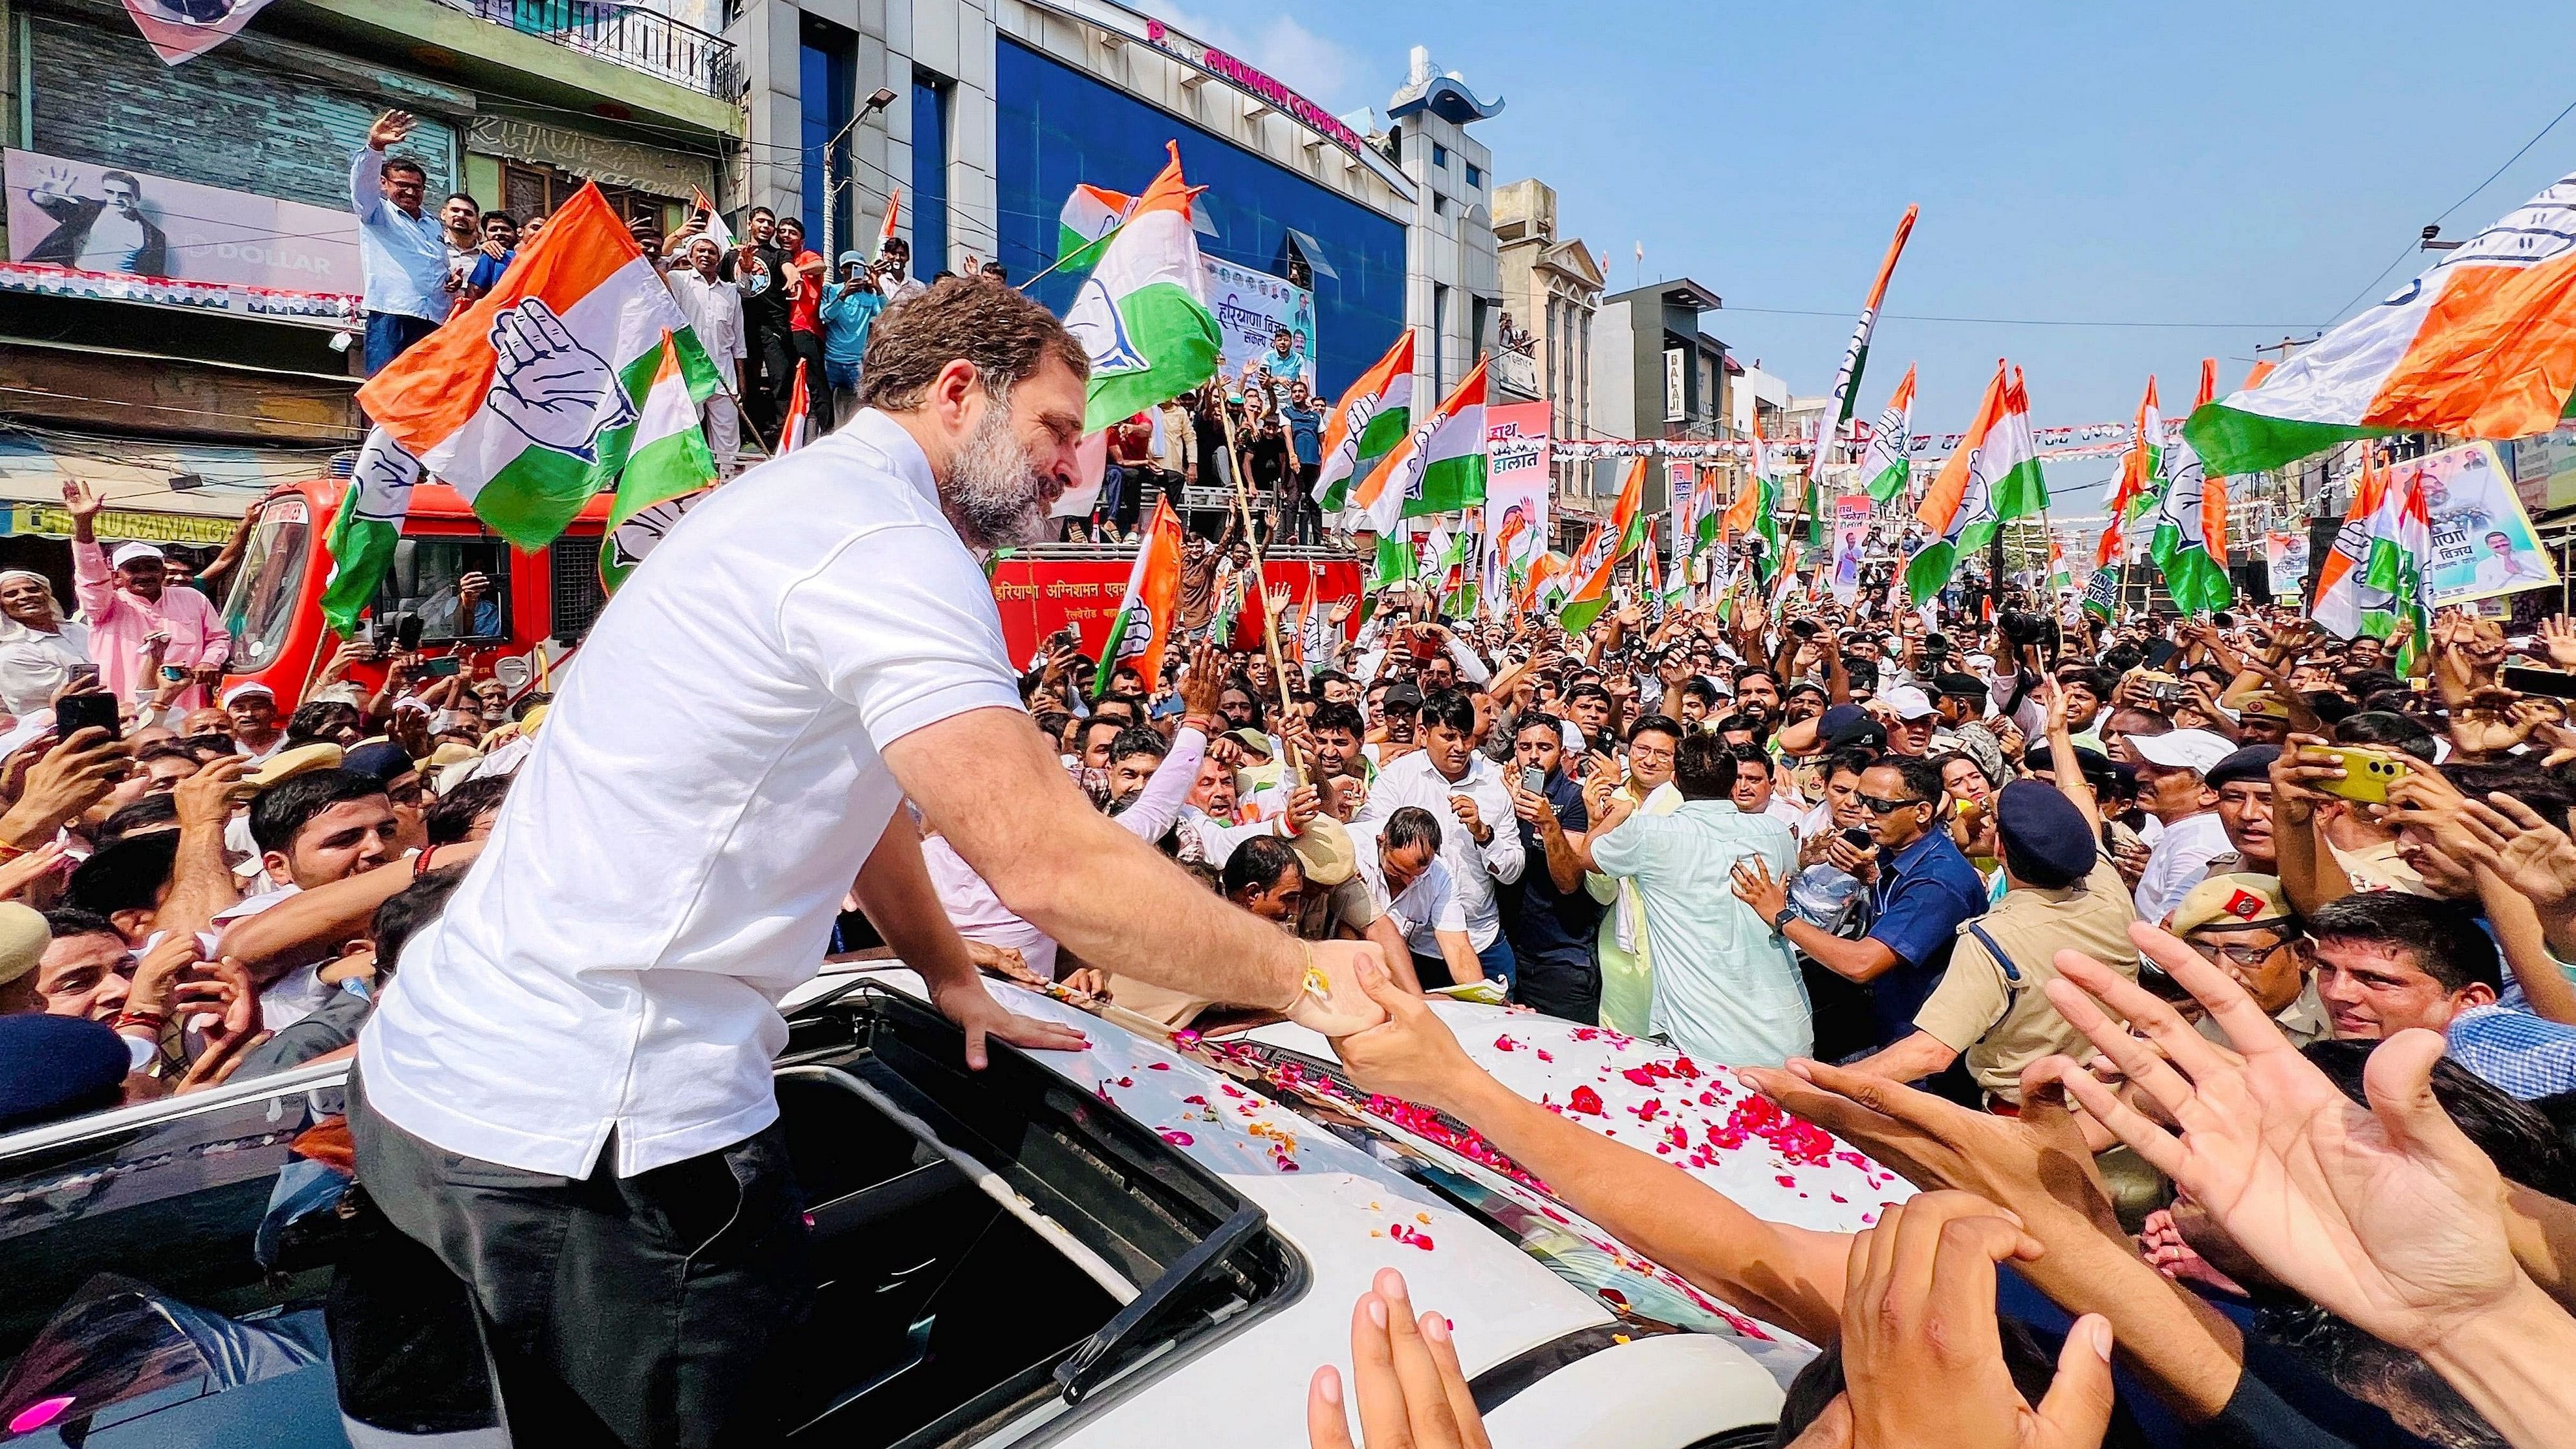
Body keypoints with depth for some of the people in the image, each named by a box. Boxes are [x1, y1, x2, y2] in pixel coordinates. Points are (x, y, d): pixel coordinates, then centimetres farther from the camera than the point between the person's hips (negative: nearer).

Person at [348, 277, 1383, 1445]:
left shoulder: (800, 499, 13)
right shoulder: (885, 542, -20)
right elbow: (1049, 862, -29)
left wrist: (953, 981, 17)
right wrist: (1304, 978, -17)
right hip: (582, 1130, -10)